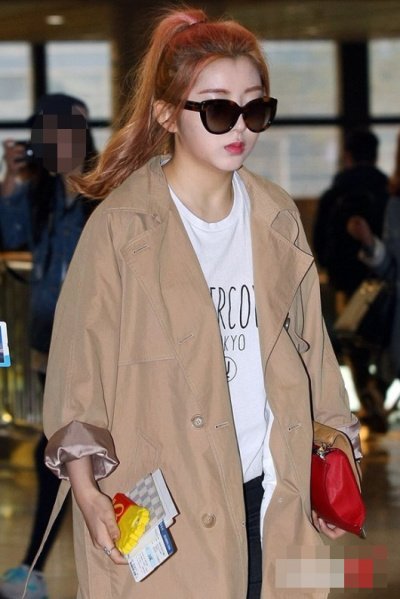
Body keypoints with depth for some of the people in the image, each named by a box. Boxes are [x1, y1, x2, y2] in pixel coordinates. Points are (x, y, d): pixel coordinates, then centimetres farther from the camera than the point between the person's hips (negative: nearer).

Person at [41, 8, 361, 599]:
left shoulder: (278, 219, 8)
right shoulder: (121, 226, -8)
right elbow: (78, 366, -7)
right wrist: (87, 492, -16)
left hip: (267, 487, 4)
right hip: (159, 505, -4)